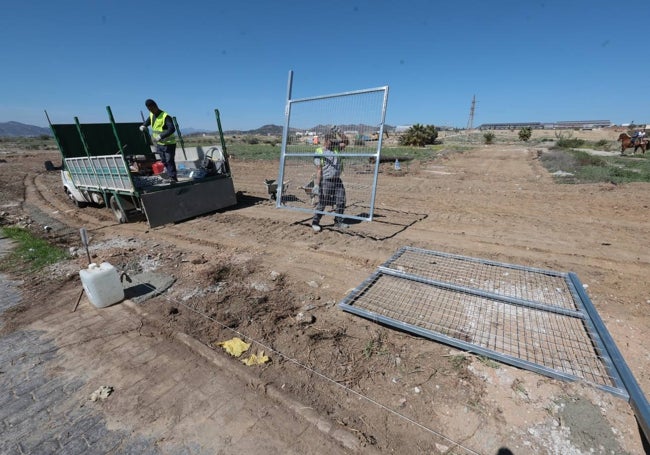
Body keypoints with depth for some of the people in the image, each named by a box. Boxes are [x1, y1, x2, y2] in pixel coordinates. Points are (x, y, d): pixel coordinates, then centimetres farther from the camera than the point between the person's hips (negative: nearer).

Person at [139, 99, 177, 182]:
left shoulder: (166, 116, -19)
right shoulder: (151, 115, 7)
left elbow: (172, 129, -32)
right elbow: (147, 122, 25)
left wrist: (160, 136, -39)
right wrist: (143, 126, 1)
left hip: (169, 144, -8)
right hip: (159, 144, 8)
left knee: (170, 161, -8)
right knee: (164, 162, 12)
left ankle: (173, 179, -1)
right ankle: (169, 177, 21)